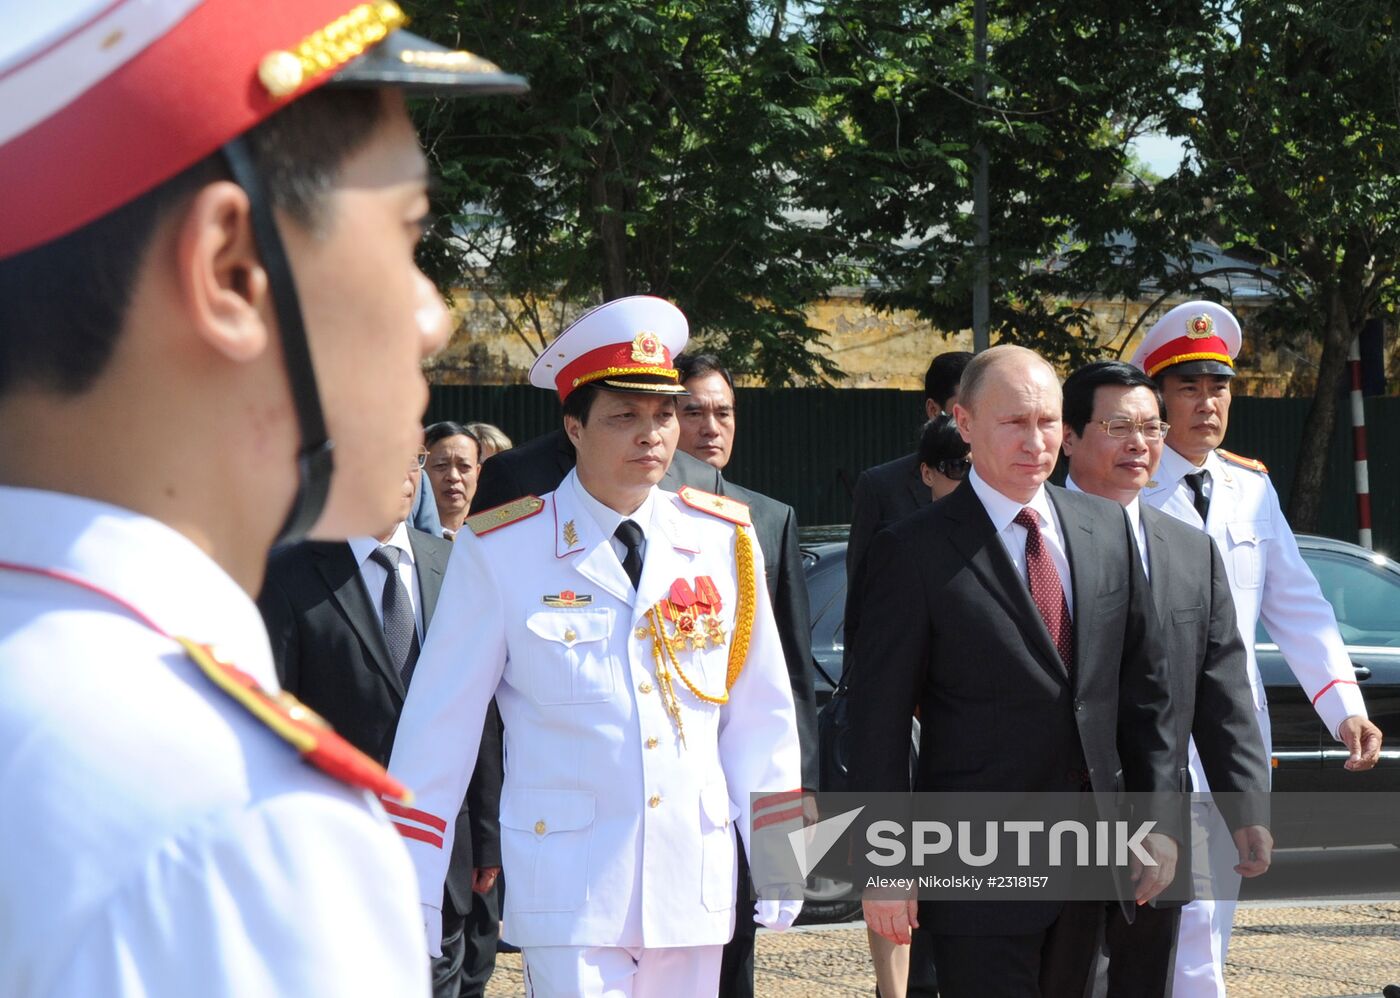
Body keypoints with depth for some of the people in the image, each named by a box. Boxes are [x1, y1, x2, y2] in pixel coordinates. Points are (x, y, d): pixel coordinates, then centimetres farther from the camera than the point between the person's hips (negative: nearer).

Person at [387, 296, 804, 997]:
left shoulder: (723, 539, 6)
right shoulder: (500, 552, -4)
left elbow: (761, 710, 12)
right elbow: (440, 724, -1)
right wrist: (409, 899, -2)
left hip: (695, 885, 4)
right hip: (568, 892, -3)